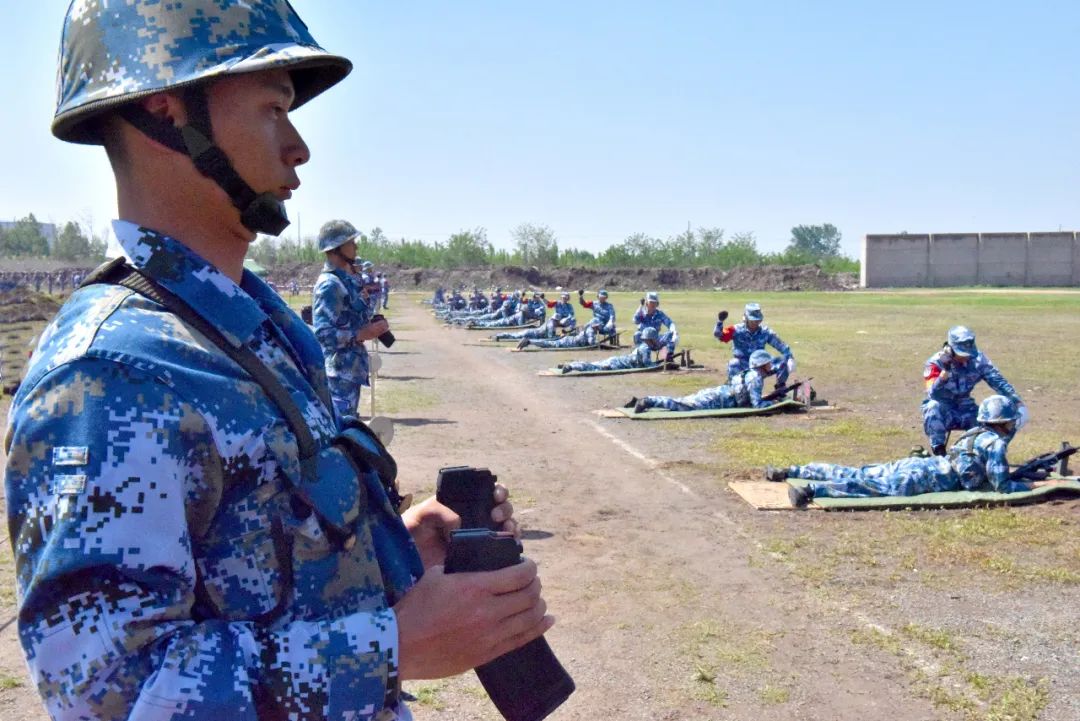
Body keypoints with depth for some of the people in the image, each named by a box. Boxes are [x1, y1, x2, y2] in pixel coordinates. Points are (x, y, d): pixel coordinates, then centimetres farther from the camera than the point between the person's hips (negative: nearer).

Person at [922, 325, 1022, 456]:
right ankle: (938, 451, -26)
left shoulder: (977, 360, -8)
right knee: (934, 406, -37)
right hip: (942, 412, -3)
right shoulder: (935, 363, -20)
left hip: (965, 411, 4)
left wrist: (1018, 403, -22)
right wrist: (946, 369, -45)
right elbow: (934, 394, -35)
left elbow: (999, 382, -10)